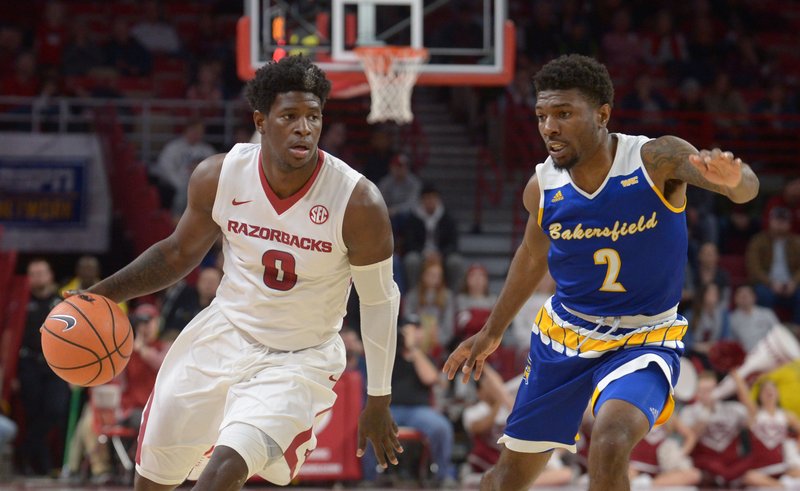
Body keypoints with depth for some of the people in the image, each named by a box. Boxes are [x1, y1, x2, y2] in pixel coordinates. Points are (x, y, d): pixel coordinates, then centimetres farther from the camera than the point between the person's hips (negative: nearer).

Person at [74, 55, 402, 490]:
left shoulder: (357, 202, -23)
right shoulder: (218, 177, -13)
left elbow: (379, 300, -9)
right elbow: (180, 253, 5)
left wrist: (378, 403, -3)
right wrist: (104, 292, -9)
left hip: (297, 361, -4)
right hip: (223, 335, 4)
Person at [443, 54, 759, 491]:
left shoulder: (656, 160, -21)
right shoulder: (542, 188, -8)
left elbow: (746, 188, -37)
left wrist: (733, 180, -62)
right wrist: (492, 332, 21)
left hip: (644, 340, -4)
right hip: (563, 335, 4)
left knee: (611, 441, -32)